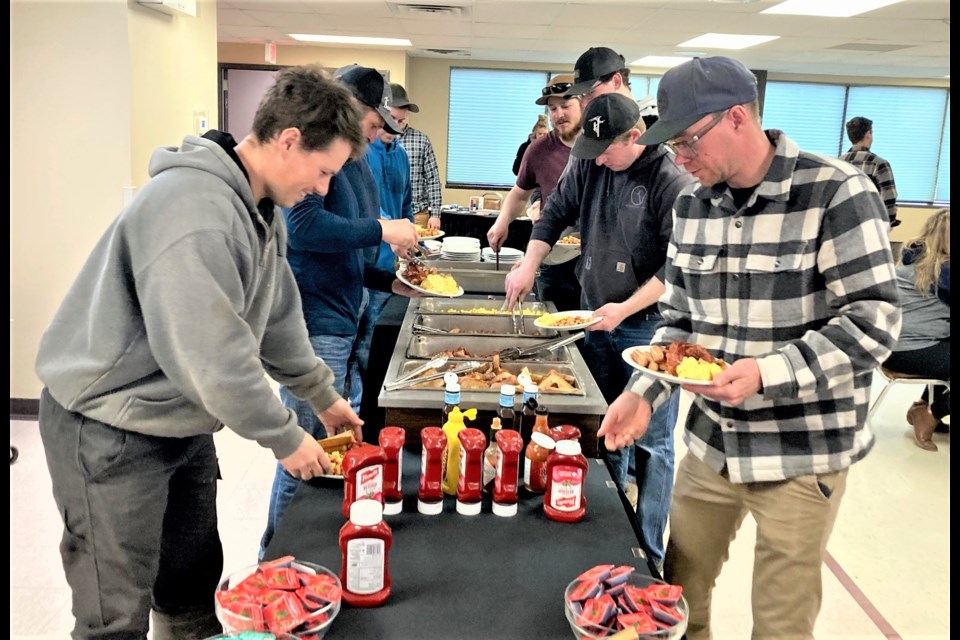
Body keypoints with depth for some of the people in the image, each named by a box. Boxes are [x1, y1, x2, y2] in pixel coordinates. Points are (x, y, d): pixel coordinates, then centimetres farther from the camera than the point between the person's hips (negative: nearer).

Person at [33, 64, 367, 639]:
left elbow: (278, 314, 13)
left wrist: (323, 395, 15)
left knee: (194, 583, 20)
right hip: (111, 434, -9)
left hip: (184, 421, 9)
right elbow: (210, 356, -31)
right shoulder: (195, 209, -30)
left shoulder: (261, 207, 3)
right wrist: (286, 438, -19)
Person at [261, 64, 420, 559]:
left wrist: (391, 282, 10)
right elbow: (304, 227, -25)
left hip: (343, 324, 10)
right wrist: (381, 230, -17)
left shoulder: (356, 162, 18)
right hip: (313, 328, -10)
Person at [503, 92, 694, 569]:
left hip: (648, 326, -6)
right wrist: (528, 266, 3)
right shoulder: (588, 165, 4)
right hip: (596, 320, 6)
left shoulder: (673, 182, -14)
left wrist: (625, 308, -21)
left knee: (651, 439, 0)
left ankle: (648, 552, 12)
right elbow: (555, 214, 15)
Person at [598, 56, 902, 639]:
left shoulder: (837, 192, -14)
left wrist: (768, 372, -28)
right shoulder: (691, 206, 4)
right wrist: (644, 393, -5)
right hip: (710, 443, 5)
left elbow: (875, 319, -16)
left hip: (802, 457, -5)